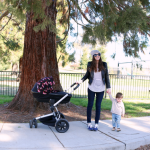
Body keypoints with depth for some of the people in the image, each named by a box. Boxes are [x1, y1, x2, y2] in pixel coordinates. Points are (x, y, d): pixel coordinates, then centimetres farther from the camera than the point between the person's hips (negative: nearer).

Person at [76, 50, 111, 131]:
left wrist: (108, 87, 0)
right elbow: (87, 75, 9)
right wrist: (81, 80, -7)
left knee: (98, 105, 6)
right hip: (91, 88, 0)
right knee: (90, 105, 6)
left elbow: (106, 76, 3)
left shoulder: (104, 65, 1)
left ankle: (96, 123, 14)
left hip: (101, 88, 0)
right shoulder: (90, 64, 0)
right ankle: (89, 123, 17)